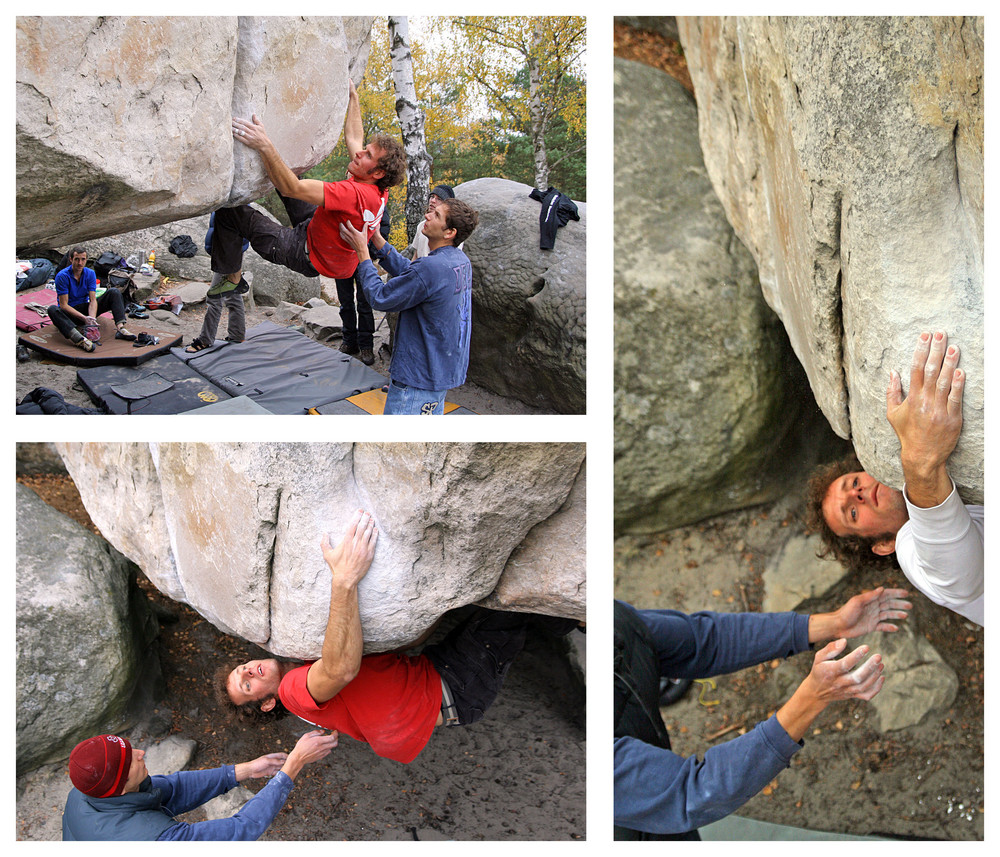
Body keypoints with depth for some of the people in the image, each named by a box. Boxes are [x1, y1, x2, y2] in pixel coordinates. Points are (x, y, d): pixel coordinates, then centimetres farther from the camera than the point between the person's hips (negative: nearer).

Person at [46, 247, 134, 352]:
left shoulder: (90, 273, -4)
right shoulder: (62, 276, -17)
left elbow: (93, 300, -11)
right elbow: (63, 305, -20)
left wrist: (92, 318, -30)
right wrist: (84, 318, -32)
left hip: (85, 309, 4)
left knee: (114, 293, -10)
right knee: (52, 310, -39)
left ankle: (120, 328, -34)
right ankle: (80, 340, -62)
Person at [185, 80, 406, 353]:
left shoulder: (354, 194, -37)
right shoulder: (378, 190, -10)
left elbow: (291, 188, -41)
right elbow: (354, 138, 8)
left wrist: (265, 146, -46)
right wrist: (353, 95, 15)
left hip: (308, 255, -9)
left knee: (229, 213, -11)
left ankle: (231, 277, 8)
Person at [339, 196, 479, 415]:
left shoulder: (431, 268, -28)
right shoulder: (460, 261, 2)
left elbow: (380, 298, -18)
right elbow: (406, 271, 10)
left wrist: (362, 252, -10)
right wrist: (376, 237, 7)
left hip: (419, 376, -10)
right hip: (444, 369, 10)